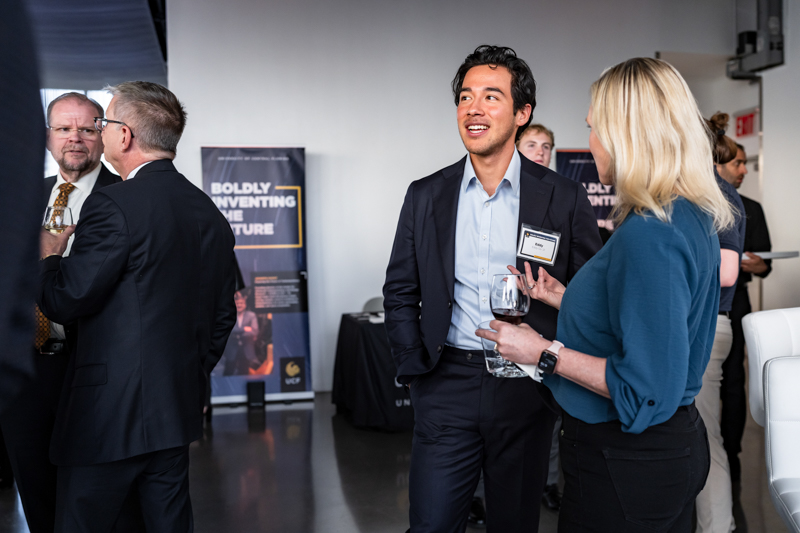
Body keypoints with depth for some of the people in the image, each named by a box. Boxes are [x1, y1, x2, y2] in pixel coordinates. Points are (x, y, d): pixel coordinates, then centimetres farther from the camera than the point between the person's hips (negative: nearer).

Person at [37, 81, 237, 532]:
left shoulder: (113, 205, -15)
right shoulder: (210, 212, 8)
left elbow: (64, 303, -14)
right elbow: (223, 316, 13)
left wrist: (48, 256, 5)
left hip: (109, 411, -7)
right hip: (179, 408, 7)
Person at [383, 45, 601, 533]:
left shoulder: (564, 198, -2)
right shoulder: (426, 196, 4)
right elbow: (400, 292, 10)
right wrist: (415, 368, 1)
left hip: (526, 387, -1)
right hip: (447, 385, 1)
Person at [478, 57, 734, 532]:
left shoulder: (648, 235, -26)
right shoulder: (693, 218, 5)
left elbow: (649, 390, -27)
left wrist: (548, 353, -19)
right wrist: (569, 300, 13)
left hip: (625, 465, -9)